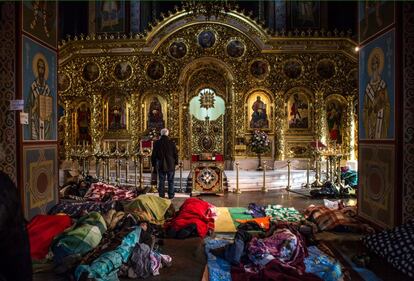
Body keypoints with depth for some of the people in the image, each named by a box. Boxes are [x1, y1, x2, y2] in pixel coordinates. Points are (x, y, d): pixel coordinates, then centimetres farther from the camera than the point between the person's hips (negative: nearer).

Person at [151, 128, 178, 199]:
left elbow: (153, 155, 2)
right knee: (171, 181, 8)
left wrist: (154, 164, 11)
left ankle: (161, 195, 12)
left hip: (161, 166, 1)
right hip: (170, 165, -1)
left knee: (161, 181, 9)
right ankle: (171, 195, 12)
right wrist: (176, 163, 10)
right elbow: (176, 154, -2)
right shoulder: (171, 143, -7)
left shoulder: (156, 143, -3)